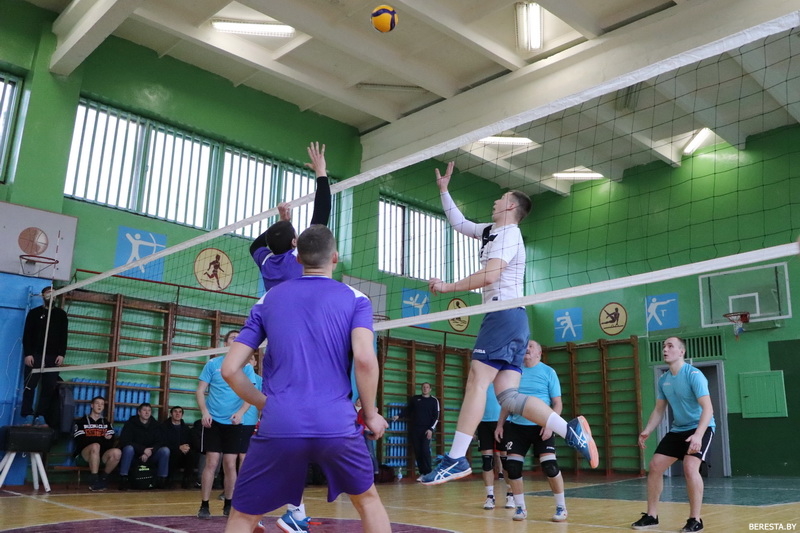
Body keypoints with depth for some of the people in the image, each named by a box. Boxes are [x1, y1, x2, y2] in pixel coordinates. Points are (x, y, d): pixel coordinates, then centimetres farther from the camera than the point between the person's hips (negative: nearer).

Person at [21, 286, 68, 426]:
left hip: (53, 357, 1)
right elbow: (27, 335, 2)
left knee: (49, 388, -3)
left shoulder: (61, 314, 13)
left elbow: (63, 336, 8)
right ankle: (27, 416, -4)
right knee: (29, 387, -6)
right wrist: (27, 354, -8)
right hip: (34, 355, -1)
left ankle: (40, 417, 1)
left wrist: (61, 354, -2)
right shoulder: (34, 313, 8)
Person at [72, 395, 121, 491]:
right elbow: (81, 442, -7)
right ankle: (94, 481, -32)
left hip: (100, 457, 3)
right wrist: (103, 439, -6)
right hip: (83, 457, -3)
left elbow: (110, 443, 4)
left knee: (117, 452, -29)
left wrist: (94, 440, -12)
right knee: (95, 446, -37)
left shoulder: (106, 423, 18)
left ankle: (103, 478, -9)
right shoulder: (81, 422, 7)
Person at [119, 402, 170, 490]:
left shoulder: (156, 425, 5)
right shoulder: (130, 423, -4)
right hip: (134, 457, -2)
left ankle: (161, 479, -15)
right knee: (129, 448, -33)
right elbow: (124, 441, -16)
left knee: (165, 450, -22)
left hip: (150, 456, 2)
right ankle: (123, 479, -28)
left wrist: (150, 452, -24)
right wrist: (143, 450, -26)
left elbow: (160, 442, -3)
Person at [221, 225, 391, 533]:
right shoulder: (355, 299, 7)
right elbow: (365, 358, -10)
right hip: (337, 425, 0)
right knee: (367, 500, 25)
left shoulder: (269, 299, 13)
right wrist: (370, 414, 3)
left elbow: (230, 369, 9)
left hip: (278, 426, 1)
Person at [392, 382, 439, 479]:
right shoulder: (414, 398, 11)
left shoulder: (434, 400, 5)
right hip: (414, 429, 3)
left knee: (425, 450, -15)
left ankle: (428, 473, -10)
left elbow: (436, 417, 1)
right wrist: (398, 416, 0)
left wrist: (431, 429, -10)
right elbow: (407, 410, 17)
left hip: (427, 429, -3)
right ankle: (422, 473, 6)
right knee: (417, 451, 1)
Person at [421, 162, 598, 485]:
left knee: (476, 383, -15)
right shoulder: (491, 231, 23)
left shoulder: (509, 233, -4)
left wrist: (447, 287, -9)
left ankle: (456, 459, -17)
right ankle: (570, 429, -9)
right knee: (508, 397, -1)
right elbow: (458, 223, 37)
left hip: (505, 315, -9)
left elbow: (488, 276, -18)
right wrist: (443, 189, 35)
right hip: (508, 319, 9)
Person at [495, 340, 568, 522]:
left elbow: (557, 403, -3)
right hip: (516, 426, 4)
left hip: (541, 427, -3)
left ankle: (561, 507, 7)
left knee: (549, 465, -11)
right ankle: (520, 508, 14)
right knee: (512, 466, -1)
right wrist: (500, 425, 9)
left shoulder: (548, 372, -1)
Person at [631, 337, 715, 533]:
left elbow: (708, 409, -27)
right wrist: (647, 431, -4)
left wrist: (698, 435, -40)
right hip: (677, 429, 7)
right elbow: (659, 410, 11)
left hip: (701, 428, -7)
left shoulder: (694, 375, -20)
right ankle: (651, 516, 13)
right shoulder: (663, 380, 3)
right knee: (655, 466, 1)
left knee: (690, 467, -26)